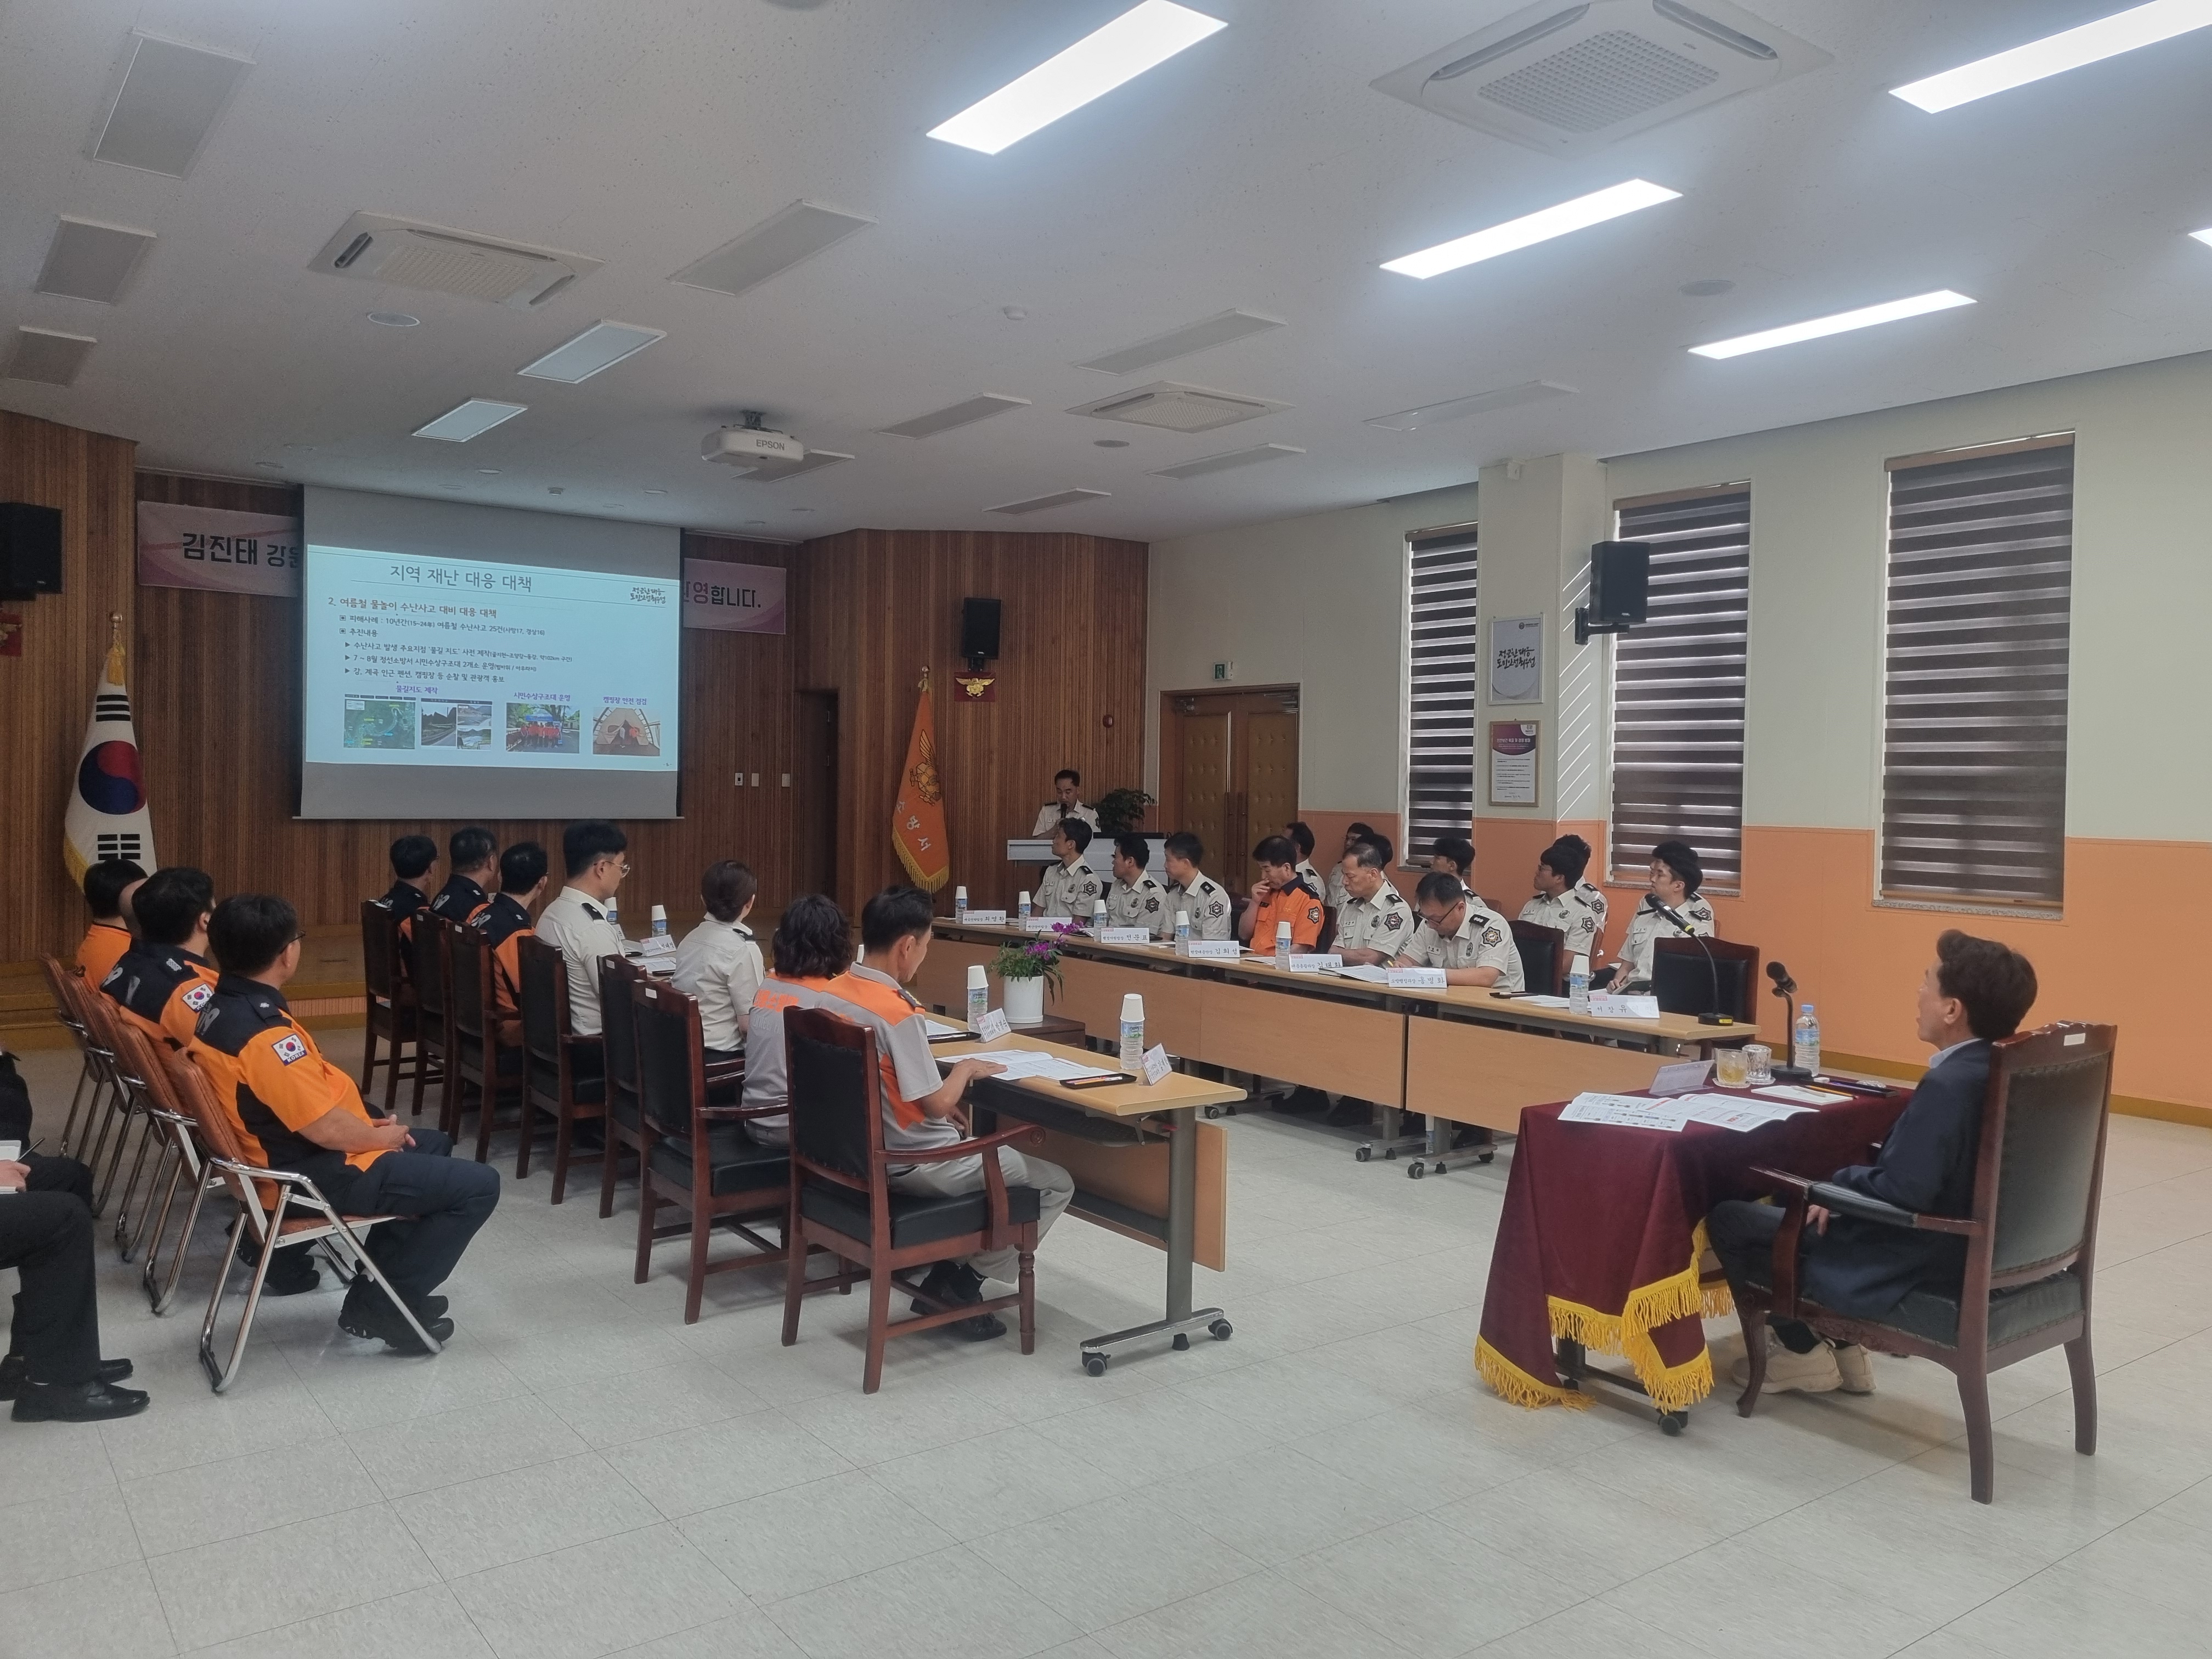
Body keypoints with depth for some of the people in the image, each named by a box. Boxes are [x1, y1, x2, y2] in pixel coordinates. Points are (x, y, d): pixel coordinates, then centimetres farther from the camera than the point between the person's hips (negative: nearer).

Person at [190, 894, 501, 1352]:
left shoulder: (221, 1007, 2)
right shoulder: (266, 1033, -30)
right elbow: (327, 1129, -27)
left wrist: (367, 1123, 7)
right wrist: (382, 1135, -7)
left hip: (286, 1154, 11)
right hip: (316, 1175, -11)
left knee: (433, 1143, 27)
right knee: (479, 1185, -9)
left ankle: (382, 1285, 26)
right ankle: (381, 1305, 3)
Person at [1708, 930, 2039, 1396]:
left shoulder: (1947, 1085, -29)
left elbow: (1903, 1191, -31)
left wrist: (1840, 1182, -12)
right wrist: (1847, 1186, 5)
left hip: (1916, 1266, -9)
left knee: (1728, 1219, 2)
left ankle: (1803, 1353, 16)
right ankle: (1842, 1346, 24)